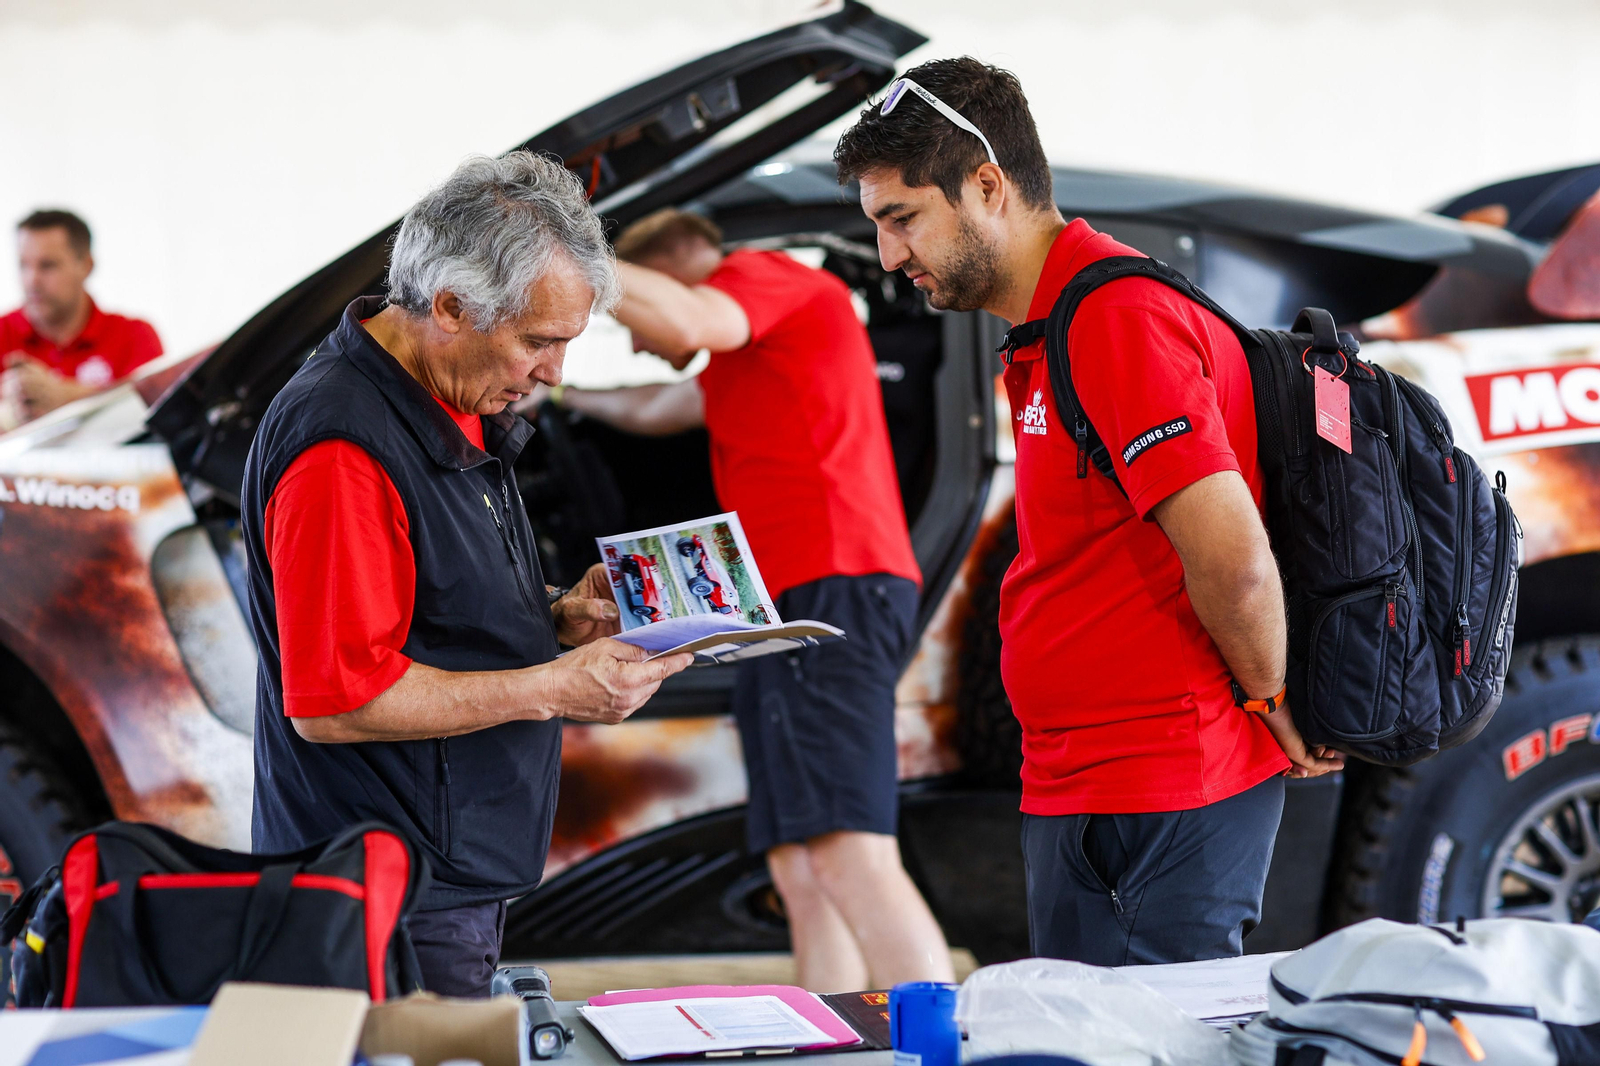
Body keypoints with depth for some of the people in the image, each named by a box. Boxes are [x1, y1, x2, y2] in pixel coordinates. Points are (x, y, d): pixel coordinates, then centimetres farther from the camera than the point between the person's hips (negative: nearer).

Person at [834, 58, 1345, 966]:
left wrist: (1271, 704, -8)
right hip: (1069, 787, 10)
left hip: (1167, 800, -10)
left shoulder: (1117, 316, -17)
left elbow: (1232, 560, -23)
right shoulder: (1050, 333, 16)